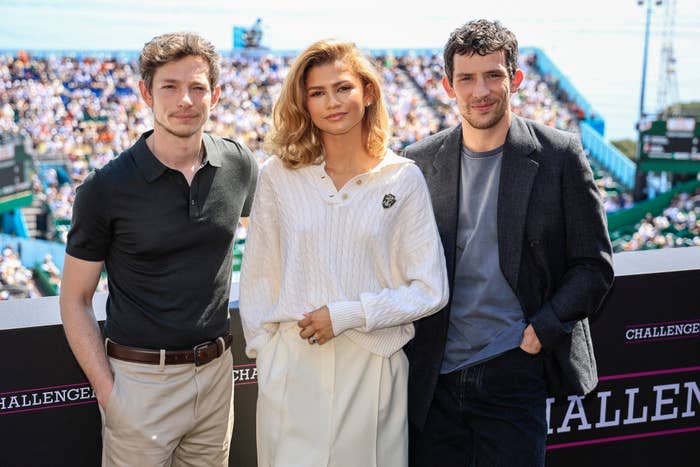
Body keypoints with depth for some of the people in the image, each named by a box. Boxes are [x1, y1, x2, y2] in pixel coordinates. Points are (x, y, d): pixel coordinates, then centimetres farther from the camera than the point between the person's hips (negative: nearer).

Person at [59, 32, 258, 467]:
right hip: (141, 378, -3)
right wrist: (106, 390, -12)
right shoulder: (106, 189, -12)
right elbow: (76, 299, -5)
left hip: (217, 372, 4)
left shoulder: (240, 165, -2)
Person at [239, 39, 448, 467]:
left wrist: (347, 314, -10)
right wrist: (263, 347, 4)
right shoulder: (278, 175, 2)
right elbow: (258, 275, 8)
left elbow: (430, 290, -3)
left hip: (374, 364, 0)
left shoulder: (404, 179, -1)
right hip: (292, 367, 1)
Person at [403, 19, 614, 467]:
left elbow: (594, 265, -1)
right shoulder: (419, 161, 5)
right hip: (434, 379, 3)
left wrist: (543, 330, -12)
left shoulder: (560, 156, -2)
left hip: (513, 375, -2)